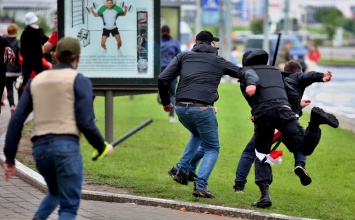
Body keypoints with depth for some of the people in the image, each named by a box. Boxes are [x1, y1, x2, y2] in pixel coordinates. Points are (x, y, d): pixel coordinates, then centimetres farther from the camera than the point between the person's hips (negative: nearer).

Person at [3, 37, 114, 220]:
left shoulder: (36, 80, 17)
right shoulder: (79, 80, 2)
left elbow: (16, 120, 10)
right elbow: (85, 122, -8)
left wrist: (9, 158, 12)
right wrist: (102, 147, 9)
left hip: (40, 148, 5)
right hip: (66, 146, -5)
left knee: (55, 192, 29)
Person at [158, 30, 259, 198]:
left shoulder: (184, 56, 19)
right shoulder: (219, 61, 18)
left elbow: (162, 79, 10)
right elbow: (244, 72, 11)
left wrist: (166, 102, 21)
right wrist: (251, 83, -9)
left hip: (181, 108, 3)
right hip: (202, 109, -3)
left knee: (197, 135, 33)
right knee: (212, 148, 13)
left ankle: (182, 170, 19)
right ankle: (200, 185, -5)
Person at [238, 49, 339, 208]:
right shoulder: (274, 71, 34)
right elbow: (294, 95, 27)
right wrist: (295, 115, 27)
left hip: (262, 113, -2)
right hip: (284, 109, 2)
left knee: (261, 155, 14)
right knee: (305, 147, -8)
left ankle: (264, 195, 2)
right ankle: (315, 122, -34)